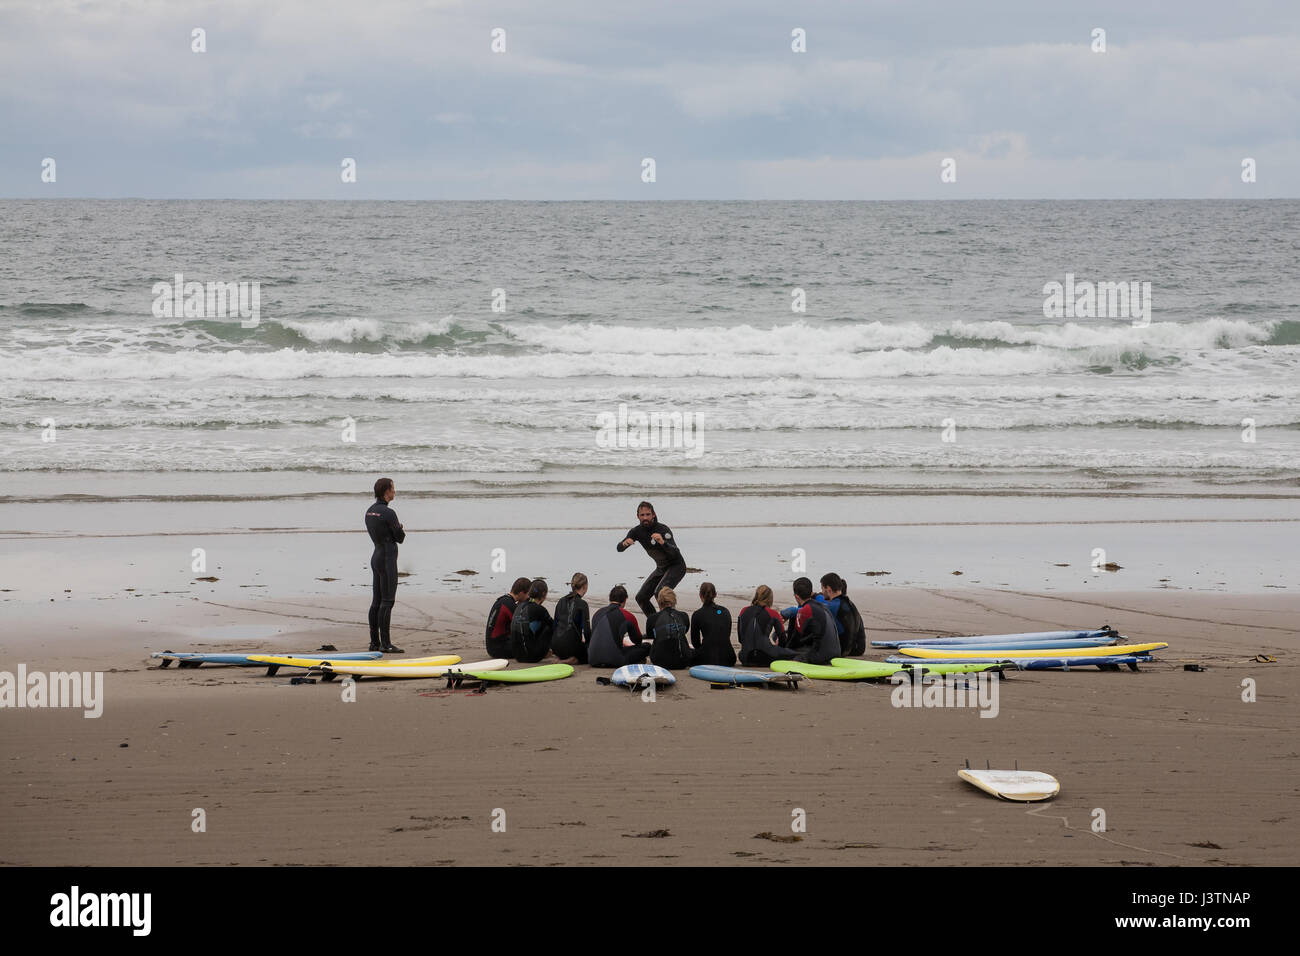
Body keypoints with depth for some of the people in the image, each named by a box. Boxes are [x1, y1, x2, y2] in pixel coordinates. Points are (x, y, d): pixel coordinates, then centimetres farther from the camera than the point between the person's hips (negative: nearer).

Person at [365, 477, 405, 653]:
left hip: (376, 557, 9)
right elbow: (400, 538, -10)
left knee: (377, 601, 11)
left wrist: (396, 529, 6)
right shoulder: (388, 513, -17)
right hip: (388, 559, -9)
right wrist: (399, 528, 12)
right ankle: (385, 643, -9)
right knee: (387, 601, -7)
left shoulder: (370, 511, 10)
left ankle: (374, 642, 13)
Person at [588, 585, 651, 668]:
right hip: (614, 660, -3)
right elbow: (638, 640, 20)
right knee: (647, 646, 8)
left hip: (593, 660, 3)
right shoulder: (627, 615, 2)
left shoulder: (598, 613, 16)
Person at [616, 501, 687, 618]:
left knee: (660, 593, -30)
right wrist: (625, 543, -36)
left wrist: (663, 542, -57)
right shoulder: (637, 531, -8)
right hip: (661, 568, 7)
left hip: (676, 566, -7)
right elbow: (619, 549, -11)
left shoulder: (663, 530, -26)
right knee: (641, 598, 1)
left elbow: (675, 554, -37)